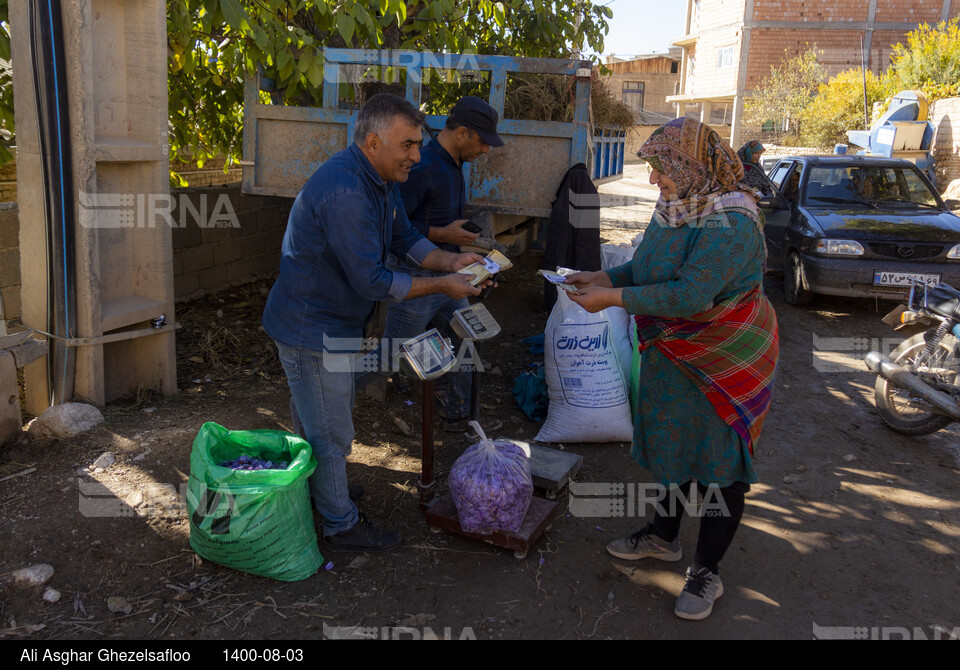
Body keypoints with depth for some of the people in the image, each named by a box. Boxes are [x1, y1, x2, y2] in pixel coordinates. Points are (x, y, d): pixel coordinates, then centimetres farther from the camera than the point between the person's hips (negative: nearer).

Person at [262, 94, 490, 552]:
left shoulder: (380, 178, 3)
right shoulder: (345, 192, -30)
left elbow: (404, 238, 13)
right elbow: (372, 281, -30)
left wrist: (450, 261, -4)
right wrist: (441, 286, -22)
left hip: (331, 321, 10)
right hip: (313, 329, -10)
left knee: (322, 422, 27)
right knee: (331, 433, 5)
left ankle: (319, 490, 47)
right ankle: (341, 525, 22)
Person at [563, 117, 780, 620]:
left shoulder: (731, 223, -25)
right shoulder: (673, 208, 2)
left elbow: (691, 294, -33)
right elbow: (647, 266, 12)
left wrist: (614, 298, -29)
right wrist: (605, 277, -5)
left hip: (726, 359, -8)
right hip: (673, 353, 8)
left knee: (720, 458, 4)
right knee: (671, 442, 20)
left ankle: (707, 570, 19)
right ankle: (664, 535, 40)